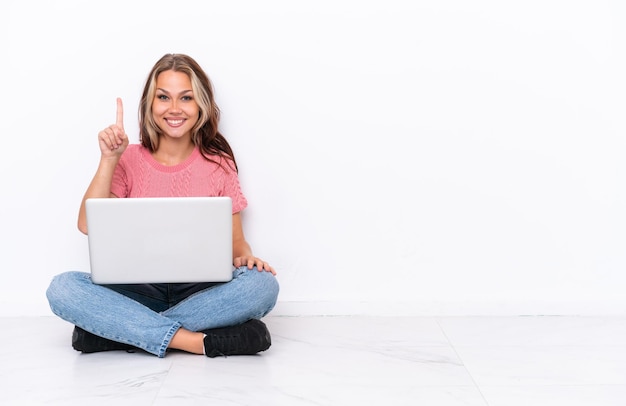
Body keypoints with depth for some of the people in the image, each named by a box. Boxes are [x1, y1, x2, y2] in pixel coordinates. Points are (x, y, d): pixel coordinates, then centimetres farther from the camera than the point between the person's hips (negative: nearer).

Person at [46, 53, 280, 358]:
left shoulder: (219, 163, 4)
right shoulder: (129, 159, 5)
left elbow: (235, 241, 6)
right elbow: (88, 225, -7)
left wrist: (245, 256, -17)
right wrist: (108, 160, -13)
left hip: (201, 293, 0)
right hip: (139, 291, 0)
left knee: (263, 284, -30)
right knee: (62, 288, -26)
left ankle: (115, 329, -25)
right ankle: (196, 342, -30)